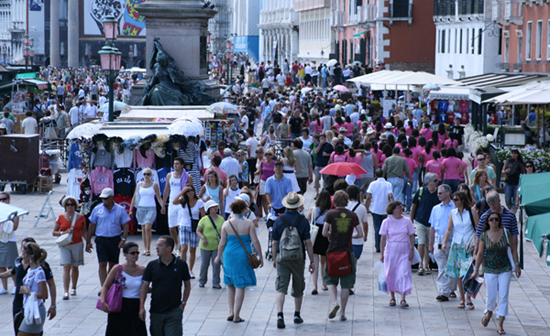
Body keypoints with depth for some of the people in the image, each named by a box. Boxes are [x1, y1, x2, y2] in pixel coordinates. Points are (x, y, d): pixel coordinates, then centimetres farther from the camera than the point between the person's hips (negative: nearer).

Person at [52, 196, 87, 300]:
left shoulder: (80, 217, 3)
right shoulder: (61, 217, 0)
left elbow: (84, 231, 12)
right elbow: (54, 232, 3)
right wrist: (64, 232, -14)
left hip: (77, 245, 1)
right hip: (64, 246, -1)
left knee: (74, 267, 13)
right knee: (66, 267, -11)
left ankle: (73, 288, 31)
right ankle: (66, 292, -17)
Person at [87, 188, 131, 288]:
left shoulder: (120, 210, 1)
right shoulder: (97, 209, 3)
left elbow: (125, 225, 3)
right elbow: (92, 226, 8)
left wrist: (123, 239, -11)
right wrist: (88, 242, 6)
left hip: (115, 240, 1)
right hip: (101, 240, -1)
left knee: (113, 264, 10)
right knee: (102, 264, -10)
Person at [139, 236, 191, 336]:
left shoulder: (181, 264, -2)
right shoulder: (152, 265, 1)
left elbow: (187, 285, 9)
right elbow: (144, 286, 3)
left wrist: (183, 303, 1)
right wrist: (142, 307, -6)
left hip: (174, 312, -2)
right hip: (156, 312, 3)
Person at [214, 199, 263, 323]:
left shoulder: (227, 224, -3)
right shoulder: (248, 223, -8)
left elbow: (222, 243, 1)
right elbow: (255, 241, -8)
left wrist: (218, 256, 16)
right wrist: (260, 257, 0)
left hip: (229, 256, 2)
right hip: (243, 256, -2)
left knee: (230, 285, 18)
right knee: (240, 286, 3)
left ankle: (231, 312, 14)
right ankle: (236, 316, 2)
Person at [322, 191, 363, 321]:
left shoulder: (331, 214, -3)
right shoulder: (353, 215, 2)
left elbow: (324, 233, -7)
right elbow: (360, 234, 0)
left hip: (333, 251, -1)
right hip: (348, 253, 1)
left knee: (330, 280, 12)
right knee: (346, 284, 7)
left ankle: (334, 302, -12)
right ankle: (342, 312, 6)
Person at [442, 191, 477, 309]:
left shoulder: (472, 212, -4)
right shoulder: (453, 213, 6)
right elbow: (449, 229, 8)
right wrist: (444, 242, -5)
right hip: (456, 245, 4)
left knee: (468, 272, -14)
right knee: (458, 274, 4)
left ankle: (468, 298, -3)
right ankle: (462, 299, 13)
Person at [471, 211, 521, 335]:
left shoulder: (506, 233, -4)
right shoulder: (484, 236, -5)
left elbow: (514, 250, 4)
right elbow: (480, 254, 3)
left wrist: (517, 265, 4)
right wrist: (476, 270, 4)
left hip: (505, 269, 0)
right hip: (489, 269, 0)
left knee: (503, 297, -2)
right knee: (491, 296, 2)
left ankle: (500, 325, 6)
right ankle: (489, 313, 36)